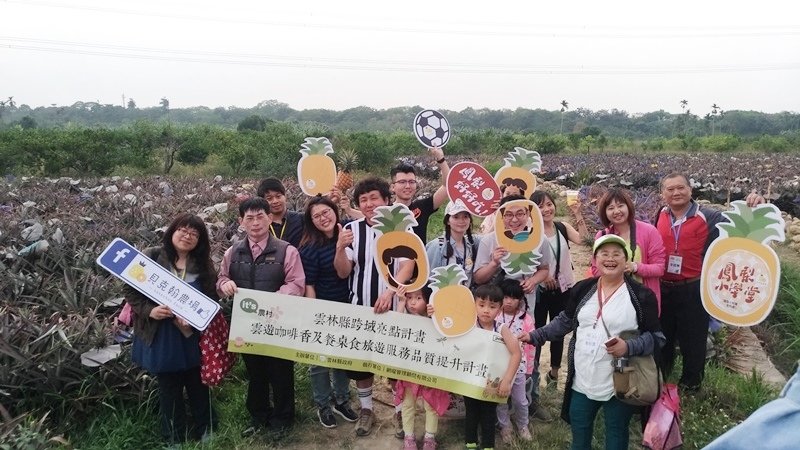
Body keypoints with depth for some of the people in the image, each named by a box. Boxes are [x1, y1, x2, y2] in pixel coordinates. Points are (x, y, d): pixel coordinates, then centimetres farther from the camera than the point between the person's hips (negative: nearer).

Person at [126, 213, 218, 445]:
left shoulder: (204, 265, -1)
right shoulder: (151, 257, -8)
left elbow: (211, 301, 0)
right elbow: (131, 291, -4)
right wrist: (149, 310, -20)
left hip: (193, 337, 2)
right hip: (161, 338, -1)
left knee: (198, 386, 15)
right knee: (169, 390, 14)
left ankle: (205, 431, 34)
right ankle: (174, 439, 31)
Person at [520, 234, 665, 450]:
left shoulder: (642, 295, -11)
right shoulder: (582, 289, 2)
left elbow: (656, 337, -9)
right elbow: (566, 321, 14)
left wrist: (628, 347, -27)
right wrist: (535, 336, 10)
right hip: (582, 382, 4)